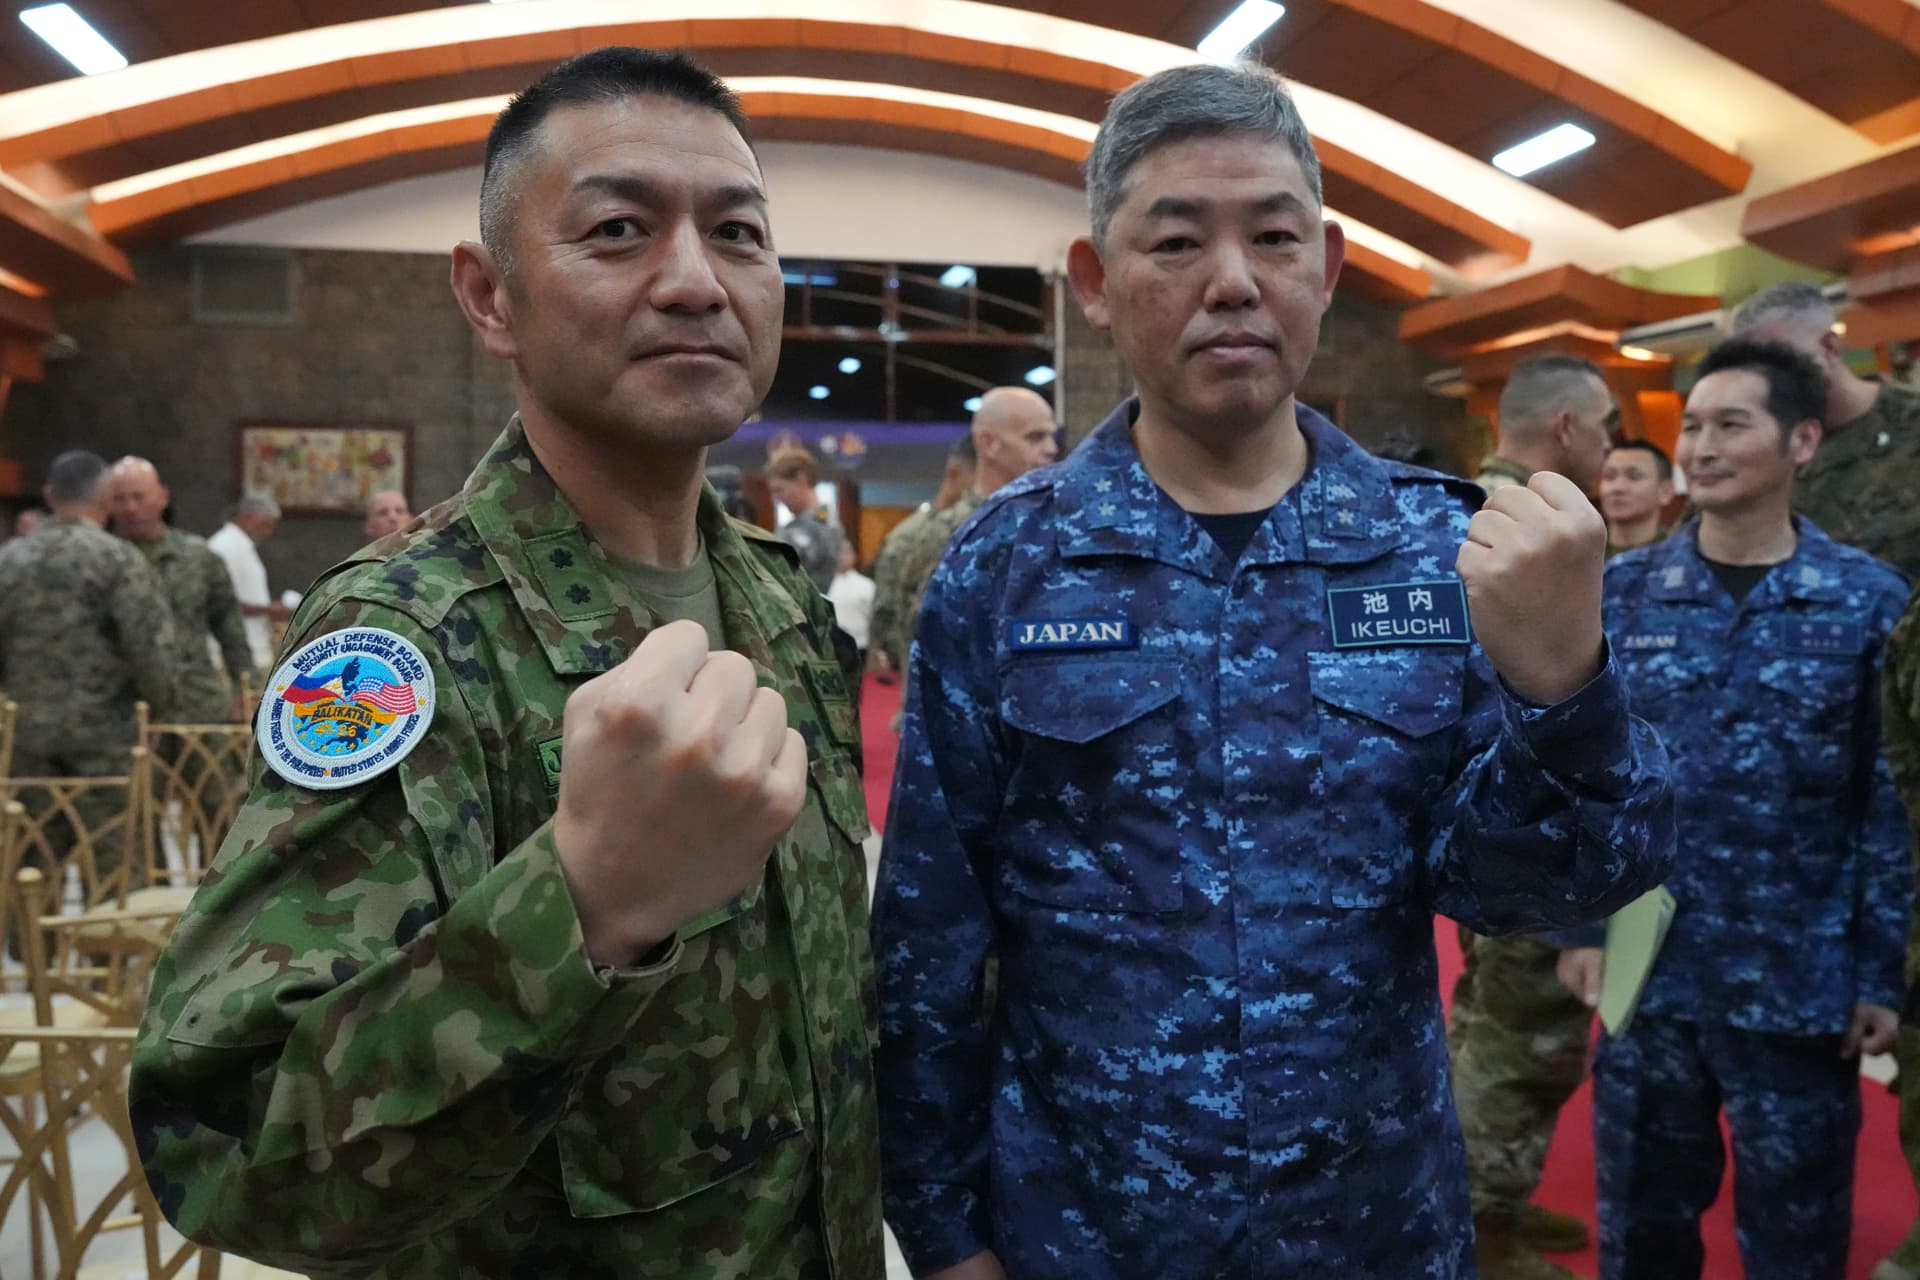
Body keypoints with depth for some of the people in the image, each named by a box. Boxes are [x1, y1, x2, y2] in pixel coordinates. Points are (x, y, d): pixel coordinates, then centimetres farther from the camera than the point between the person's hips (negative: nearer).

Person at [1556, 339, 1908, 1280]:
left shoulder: (1870, 600, -5)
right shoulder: (1621, 593, 0)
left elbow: (1892, 801, -4)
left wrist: (1881, 975, -5)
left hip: (1801, 985, -1)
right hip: (1647, 968, 2)